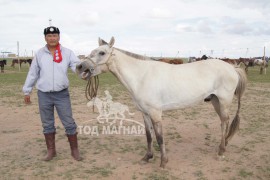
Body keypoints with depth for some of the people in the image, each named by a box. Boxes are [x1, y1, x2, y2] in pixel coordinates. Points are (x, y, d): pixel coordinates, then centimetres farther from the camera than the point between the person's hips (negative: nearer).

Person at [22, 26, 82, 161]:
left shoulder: (67, 53, -2)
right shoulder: (40, 54, 2)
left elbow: (77, 66, -15)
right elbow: (32, 73, 7)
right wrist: (27, 91, 10)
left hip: (62, 94, -1)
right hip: (44, 95, 2)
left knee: (69, 123, 3)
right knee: (47, 124, 12)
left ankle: (74, 150, 18)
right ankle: (51, 150, 28)